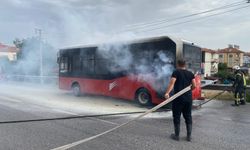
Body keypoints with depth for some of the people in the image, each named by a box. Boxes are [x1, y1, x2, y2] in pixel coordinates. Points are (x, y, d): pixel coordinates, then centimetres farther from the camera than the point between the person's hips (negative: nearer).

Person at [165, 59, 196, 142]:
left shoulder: (176, 72, -5)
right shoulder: (190, 73, 8)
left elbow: (172, 83, -20)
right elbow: (194, 86, 5)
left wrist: (167, 93, -28)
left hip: (178, 98, -4)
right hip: (188, 98, 4)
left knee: (177, 117, 6)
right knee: (188, 117, 13)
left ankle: (176, 135, 13)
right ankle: (189, 136, 17)